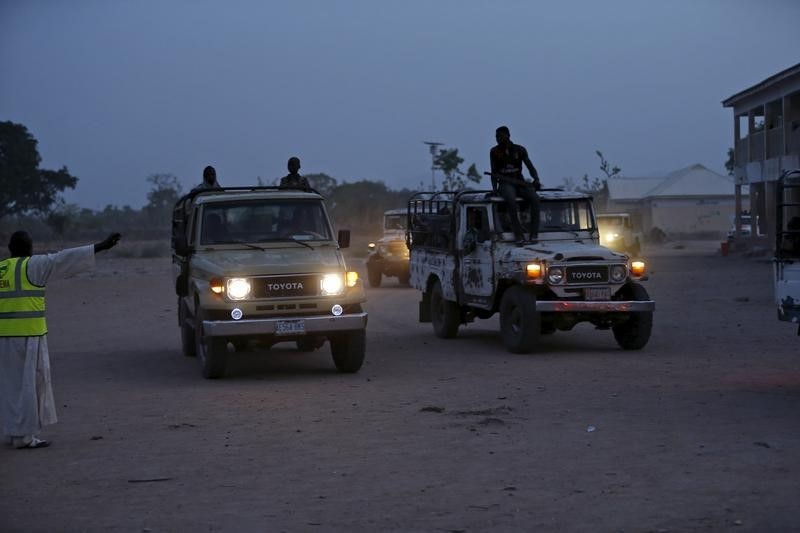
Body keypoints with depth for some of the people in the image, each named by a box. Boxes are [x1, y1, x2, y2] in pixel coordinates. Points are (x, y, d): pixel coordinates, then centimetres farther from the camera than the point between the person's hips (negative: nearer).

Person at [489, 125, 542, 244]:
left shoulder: (520, 150, 10)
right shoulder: (494, 152, 8)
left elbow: (530, 167, 7)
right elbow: (494, 172, 8)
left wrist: (536, 179, -12)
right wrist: (494, 187, -8)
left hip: (520, 182, 2)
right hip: (505, 183, -2)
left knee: (535, 198, -29)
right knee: (511, 200, -37)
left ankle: (534, 234, -29)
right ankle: (518, 235, -40)